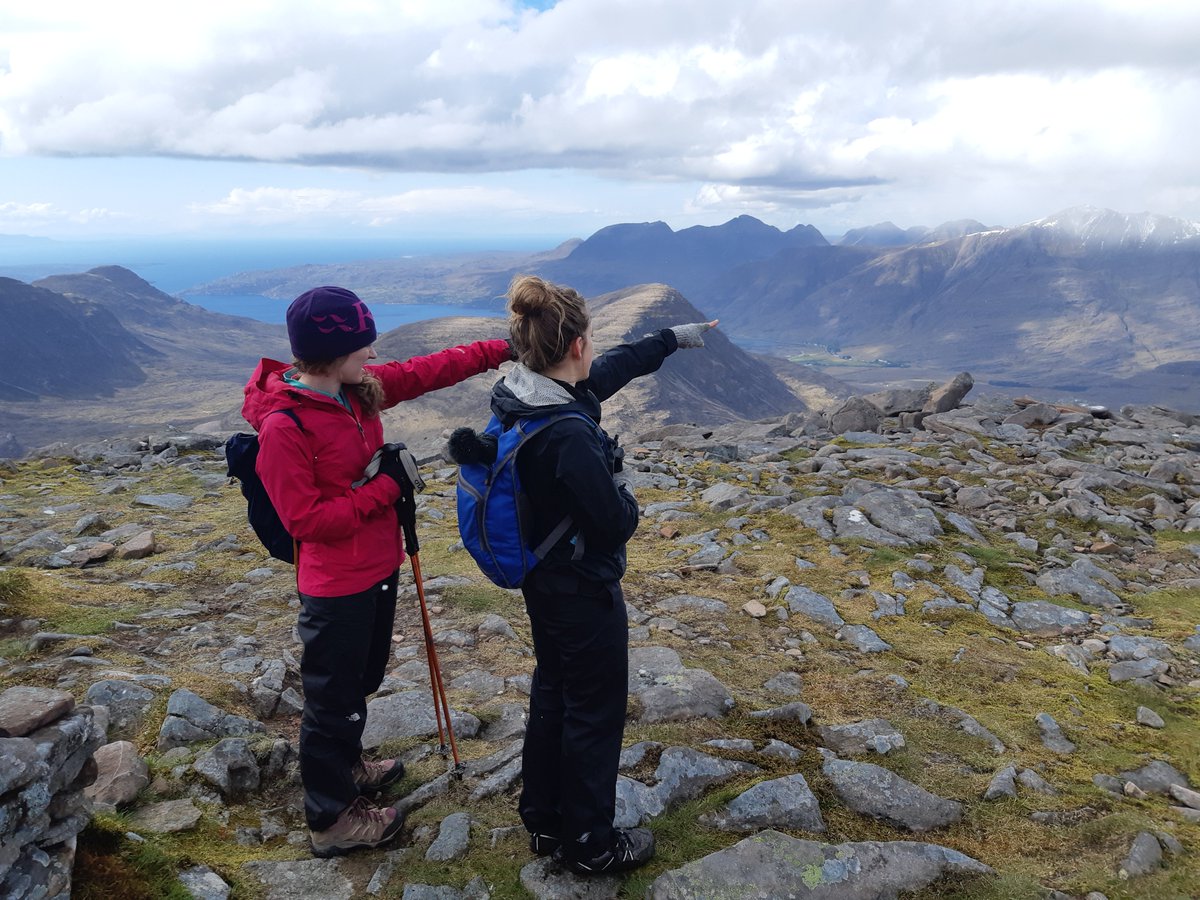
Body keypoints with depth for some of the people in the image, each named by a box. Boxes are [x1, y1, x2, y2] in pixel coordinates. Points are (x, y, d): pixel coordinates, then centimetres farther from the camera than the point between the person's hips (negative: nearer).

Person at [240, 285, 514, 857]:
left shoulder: (358, 389, -3)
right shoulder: (283, 427, -25)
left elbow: (427, 371, 4)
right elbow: (306, 519, -24)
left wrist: (500, 351, 1)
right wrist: (384, 487, -21)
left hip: (378, 568, 8)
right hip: (336, 588, -8)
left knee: (362, 682, 27)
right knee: (334, 700, 9)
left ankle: (346, 768, 51)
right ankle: (331, 820, 28)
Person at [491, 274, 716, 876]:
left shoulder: (521, 395, -5)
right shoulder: (569, 436, -33)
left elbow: (613, 368, 10)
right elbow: (616, 523, -27)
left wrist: (672, 338, 19)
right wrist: (622, 489, -5)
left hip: (542, 582, 9)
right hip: (584, 593, -9)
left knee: (552, 695, 23)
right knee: (595, 713, 10)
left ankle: (543, 822, 41)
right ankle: (590, 844, 29)